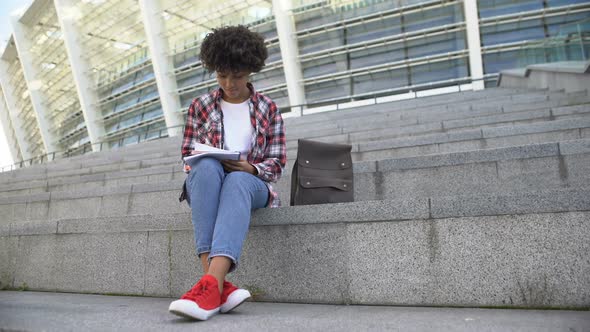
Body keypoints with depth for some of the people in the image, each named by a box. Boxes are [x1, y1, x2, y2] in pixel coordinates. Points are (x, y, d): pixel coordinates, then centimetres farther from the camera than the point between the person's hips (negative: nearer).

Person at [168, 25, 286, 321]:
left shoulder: (268, 108, 10)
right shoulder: (200, 106, 11)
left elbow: (277, 162, 4)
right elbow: (188, 155, 11)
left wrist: (250, 169, -18)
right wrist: (207, 161, -14)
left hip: (251, 184, 0)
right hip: (204, 182, 1)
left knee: (237, 180, -40)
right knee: (208, 167, -38)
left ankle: (210, 286, -56)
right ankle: (218, 286, -48)